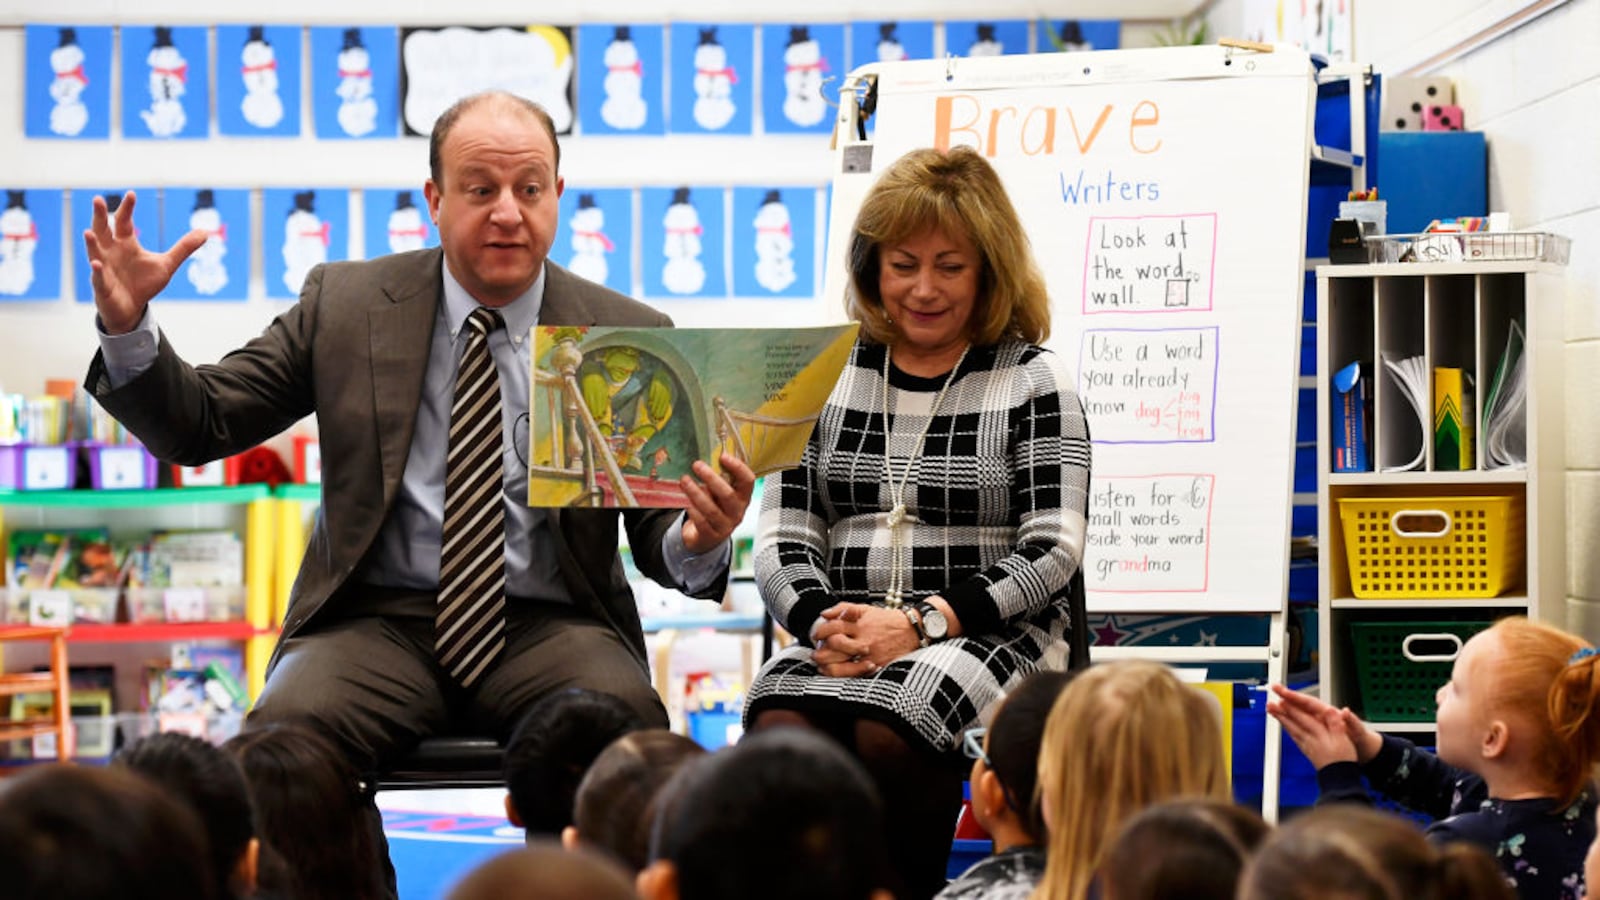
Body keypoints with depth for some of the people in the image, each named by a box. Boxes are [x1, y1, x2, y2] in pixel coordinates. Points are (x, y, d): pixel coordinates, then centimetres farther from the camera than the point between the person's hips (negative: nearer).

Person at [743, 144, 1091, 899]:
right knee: (778, 731, -32)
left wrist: (919, 623, -15)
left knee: (886, 737, -35)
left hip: (989, 635, -3)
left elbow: (1051, 552, -3)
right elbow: (782, 537, 11)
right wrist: (820, 623, -12)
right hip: (842, 637, 3)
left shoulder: (1034, 383, 5)